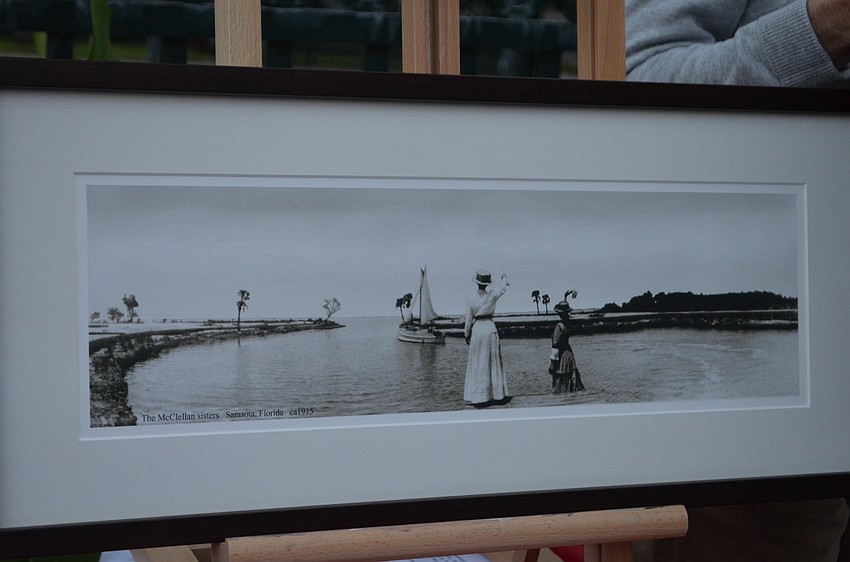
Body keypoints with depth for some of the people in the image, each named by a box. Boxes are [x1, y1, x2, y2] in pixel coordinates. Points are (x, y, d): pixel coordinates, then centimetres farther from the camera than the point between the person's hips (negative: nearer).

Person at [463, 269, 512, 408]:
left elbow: (468, 320, 1)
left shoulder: (471, 300, -6)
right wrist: (504, 278, 37)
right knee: (494, 364, 10)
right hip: (490, 328, 1)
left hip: (477, 329, -1)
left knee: (478, 365, 4)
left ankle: (478, 397, 2)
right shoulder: (492, 296, -5)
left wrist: (467, 335, 15)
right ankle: (498, 395, 15)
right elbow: (503, 288, 17)